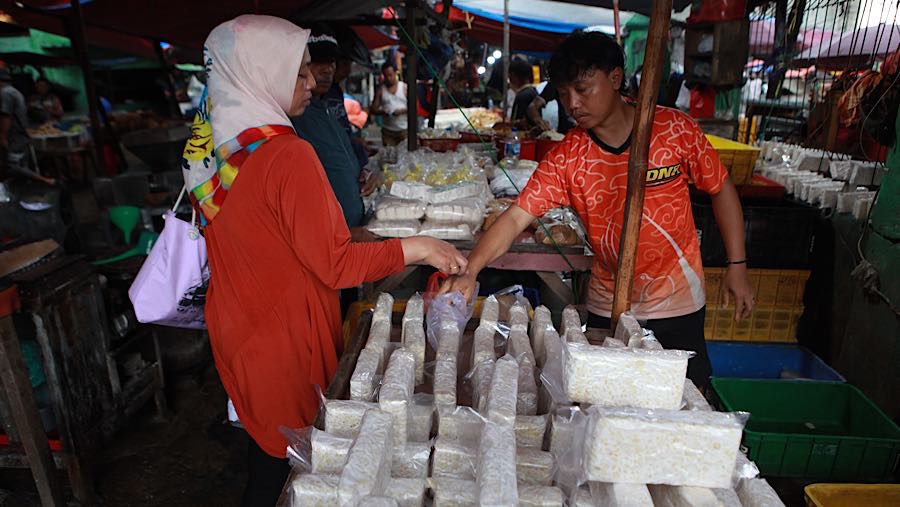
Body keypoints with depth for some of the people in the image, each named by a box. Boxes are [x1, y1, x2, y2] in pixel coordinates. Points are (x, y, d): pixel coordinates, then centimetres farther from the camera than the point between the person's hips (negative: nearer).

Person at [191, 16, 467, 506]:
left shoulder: (208, 143, 1)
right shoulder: (288, 155, -26)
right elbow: (335, 266, -24)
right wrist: (420, 247, -16)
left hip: (235, 327, 8)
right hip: (285, 341, -8)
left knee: (267, 445, 27)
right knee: (289, 461, 14)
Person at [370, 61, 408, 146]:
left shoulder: (404, 87, 4)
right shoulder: (380, 90, 7)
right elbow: (373, 110, 6)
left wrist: (402, 110, -17)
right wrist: (382, 111, -15)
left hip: (404, 129, -1)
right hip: (388, 130, 1)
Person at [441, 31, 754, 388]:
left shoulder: (674, 129, -12)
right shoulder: (567, 157, -12)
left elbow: (721, 190, 0)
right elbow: (515, 218, -19)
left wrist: (737, 265, -3)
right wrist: (469, 271, -33)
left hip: (677, 304, -1)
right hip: (606, 308, 1)